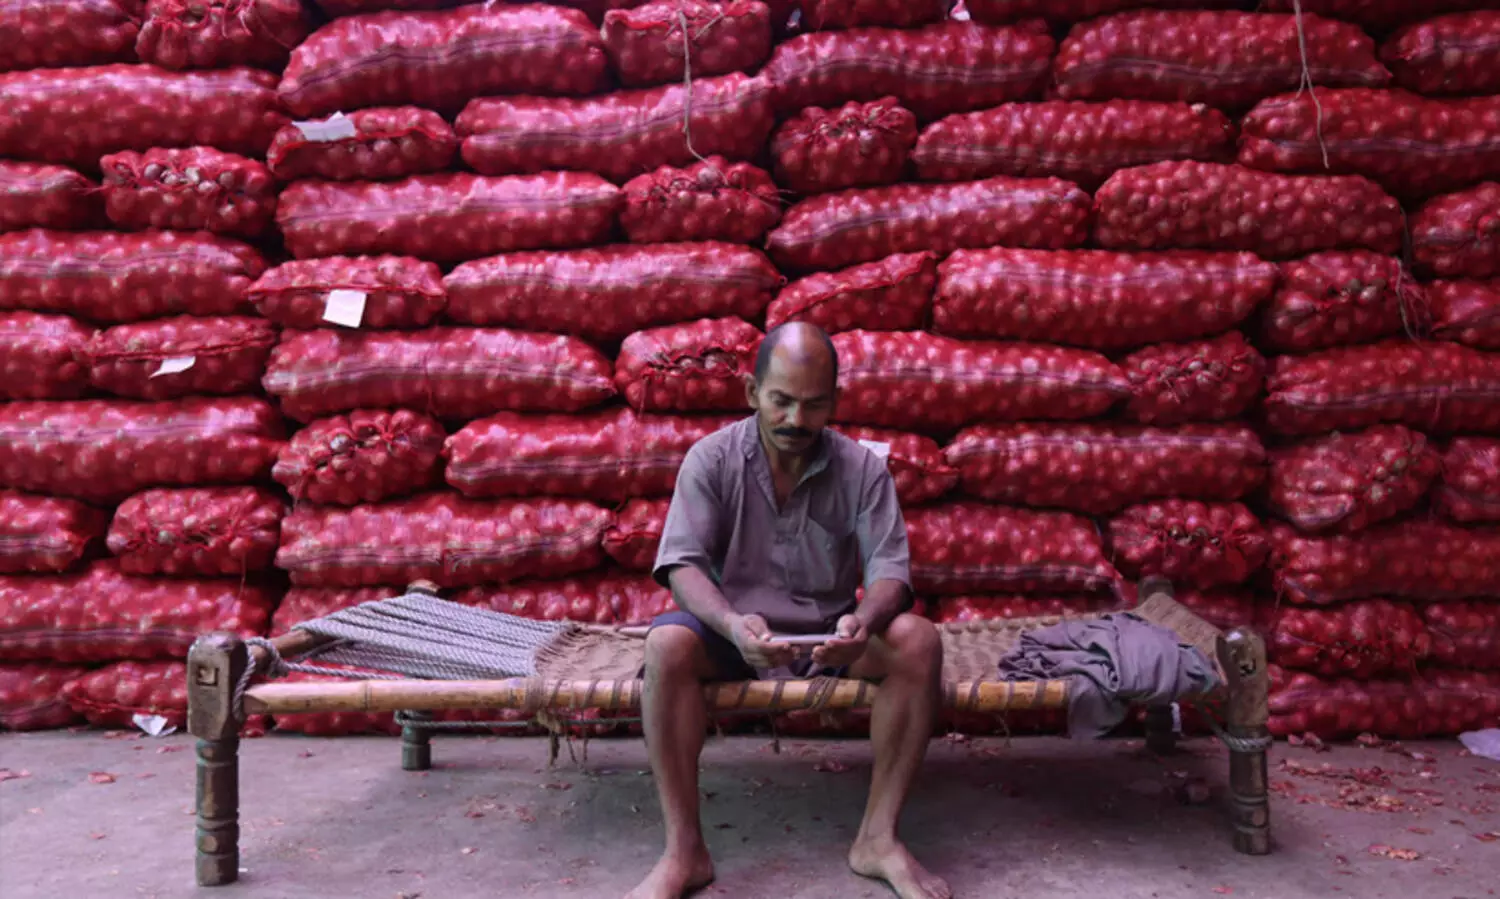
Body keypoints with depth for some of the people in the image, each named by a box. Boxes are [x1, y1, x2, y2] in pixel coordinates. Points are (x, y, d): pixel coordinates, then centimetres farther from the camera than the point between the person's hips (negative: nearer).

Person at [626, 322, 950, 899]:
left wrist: (863, 620, -34)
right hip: (733, 633, -1)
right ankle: (684, 850, -22)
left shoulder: (863, 468, -5)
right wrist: (732, 623, -36)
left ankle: (877, 837, -16)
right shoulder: (711, 459, -8)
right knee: (667, 643, -33)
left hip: (830, 636, 1)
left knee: (918, 641, -27)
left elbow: (889, 569, -10)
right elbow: (683, 564, -15)